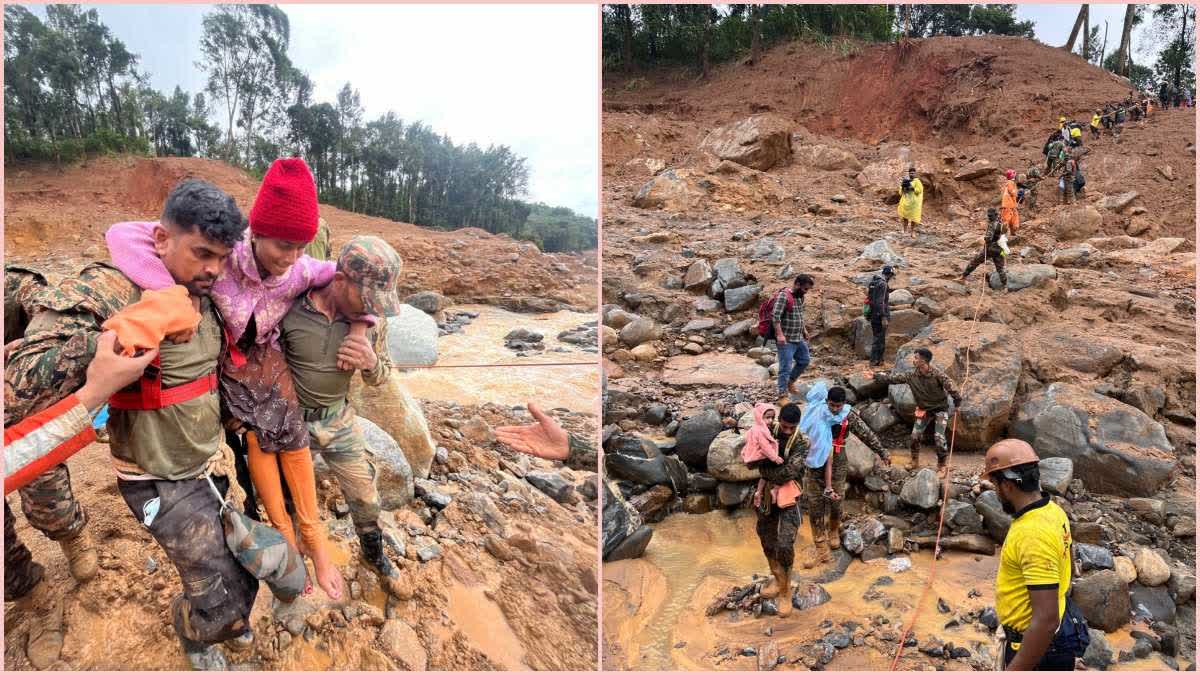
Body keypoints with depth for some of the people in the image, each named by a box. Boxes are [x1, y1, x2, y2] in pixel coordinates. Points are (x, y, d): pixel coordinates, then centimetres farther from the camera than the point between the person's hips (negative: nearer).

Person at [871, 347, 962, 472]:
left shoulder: (937, 374, -23)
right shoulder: (912, 375, -10)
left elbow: (950, 386, -21)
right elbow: (894, 378, -5)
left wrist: (958, 403, -19)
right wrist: (876, 376, -7)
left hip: (940, 409, -4)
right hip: (924, 409, 4)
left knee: (939, 438, -11)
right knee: (915, 436, 0)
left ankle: (942, 465, 11)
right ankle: (915, 461, 22)